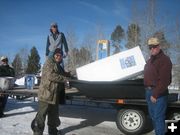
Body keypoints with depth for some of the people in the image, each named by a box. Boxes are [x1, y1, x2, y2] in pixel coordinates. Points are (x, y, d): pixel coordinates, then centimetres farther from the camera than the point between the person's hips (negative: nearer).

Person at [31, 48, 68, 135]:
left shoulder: (59, 67, 21)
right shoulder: (49, 62, -5)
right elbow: (50, 75, -19)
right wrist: (64, 78, -14)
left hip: (55, 95, 9)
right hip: (46, 94, -9)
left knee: (54, 115, 18)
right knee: (41, 115, -5)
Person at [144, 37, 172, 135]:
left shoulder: (164, 60, -15)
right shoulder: (150, 60, 15)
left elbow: (164, 81, -21)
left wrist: (155, 94, -20)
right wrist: (148, 90, 12)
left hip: (159, 94, -9)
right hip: (149, 91, 9)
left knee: (158, 117, -4)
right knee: (153, 116, 18)